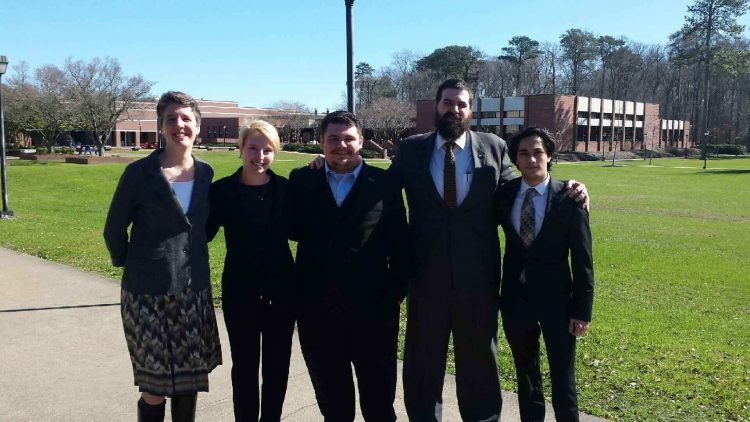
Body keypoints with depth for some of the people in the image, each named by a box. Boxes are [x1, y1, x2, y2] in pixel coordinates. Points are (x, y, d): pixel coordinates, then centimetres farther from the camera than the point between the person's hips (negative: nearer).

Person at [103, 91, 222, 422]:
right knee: (154, 388, 5)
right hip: (149, 294, -3)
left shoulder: (205, 174, 3)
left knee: (189, 382, 11)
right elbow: (114, 230, 1)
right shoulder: (140, 172, -9)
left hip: (194, 291, 4)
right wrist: (132, 266, 10)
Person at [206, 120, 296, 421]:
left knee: (277, 366, 13)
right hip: (240, 291, -2)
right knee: (245, 366, 9)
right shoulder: (222, 190, -5)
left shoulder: (285, 188, 0)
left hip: (281, 289, 2)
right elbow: (203, 234, -5)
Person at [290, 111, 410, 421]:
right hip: (316, 309, 2)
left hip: (372, 308, -2)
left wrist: (394, 294, -6)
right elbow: (293, 229, 6)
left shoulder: (384, 184, -1)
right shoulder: (302, 181, 6)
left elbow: (400, 245, -2)